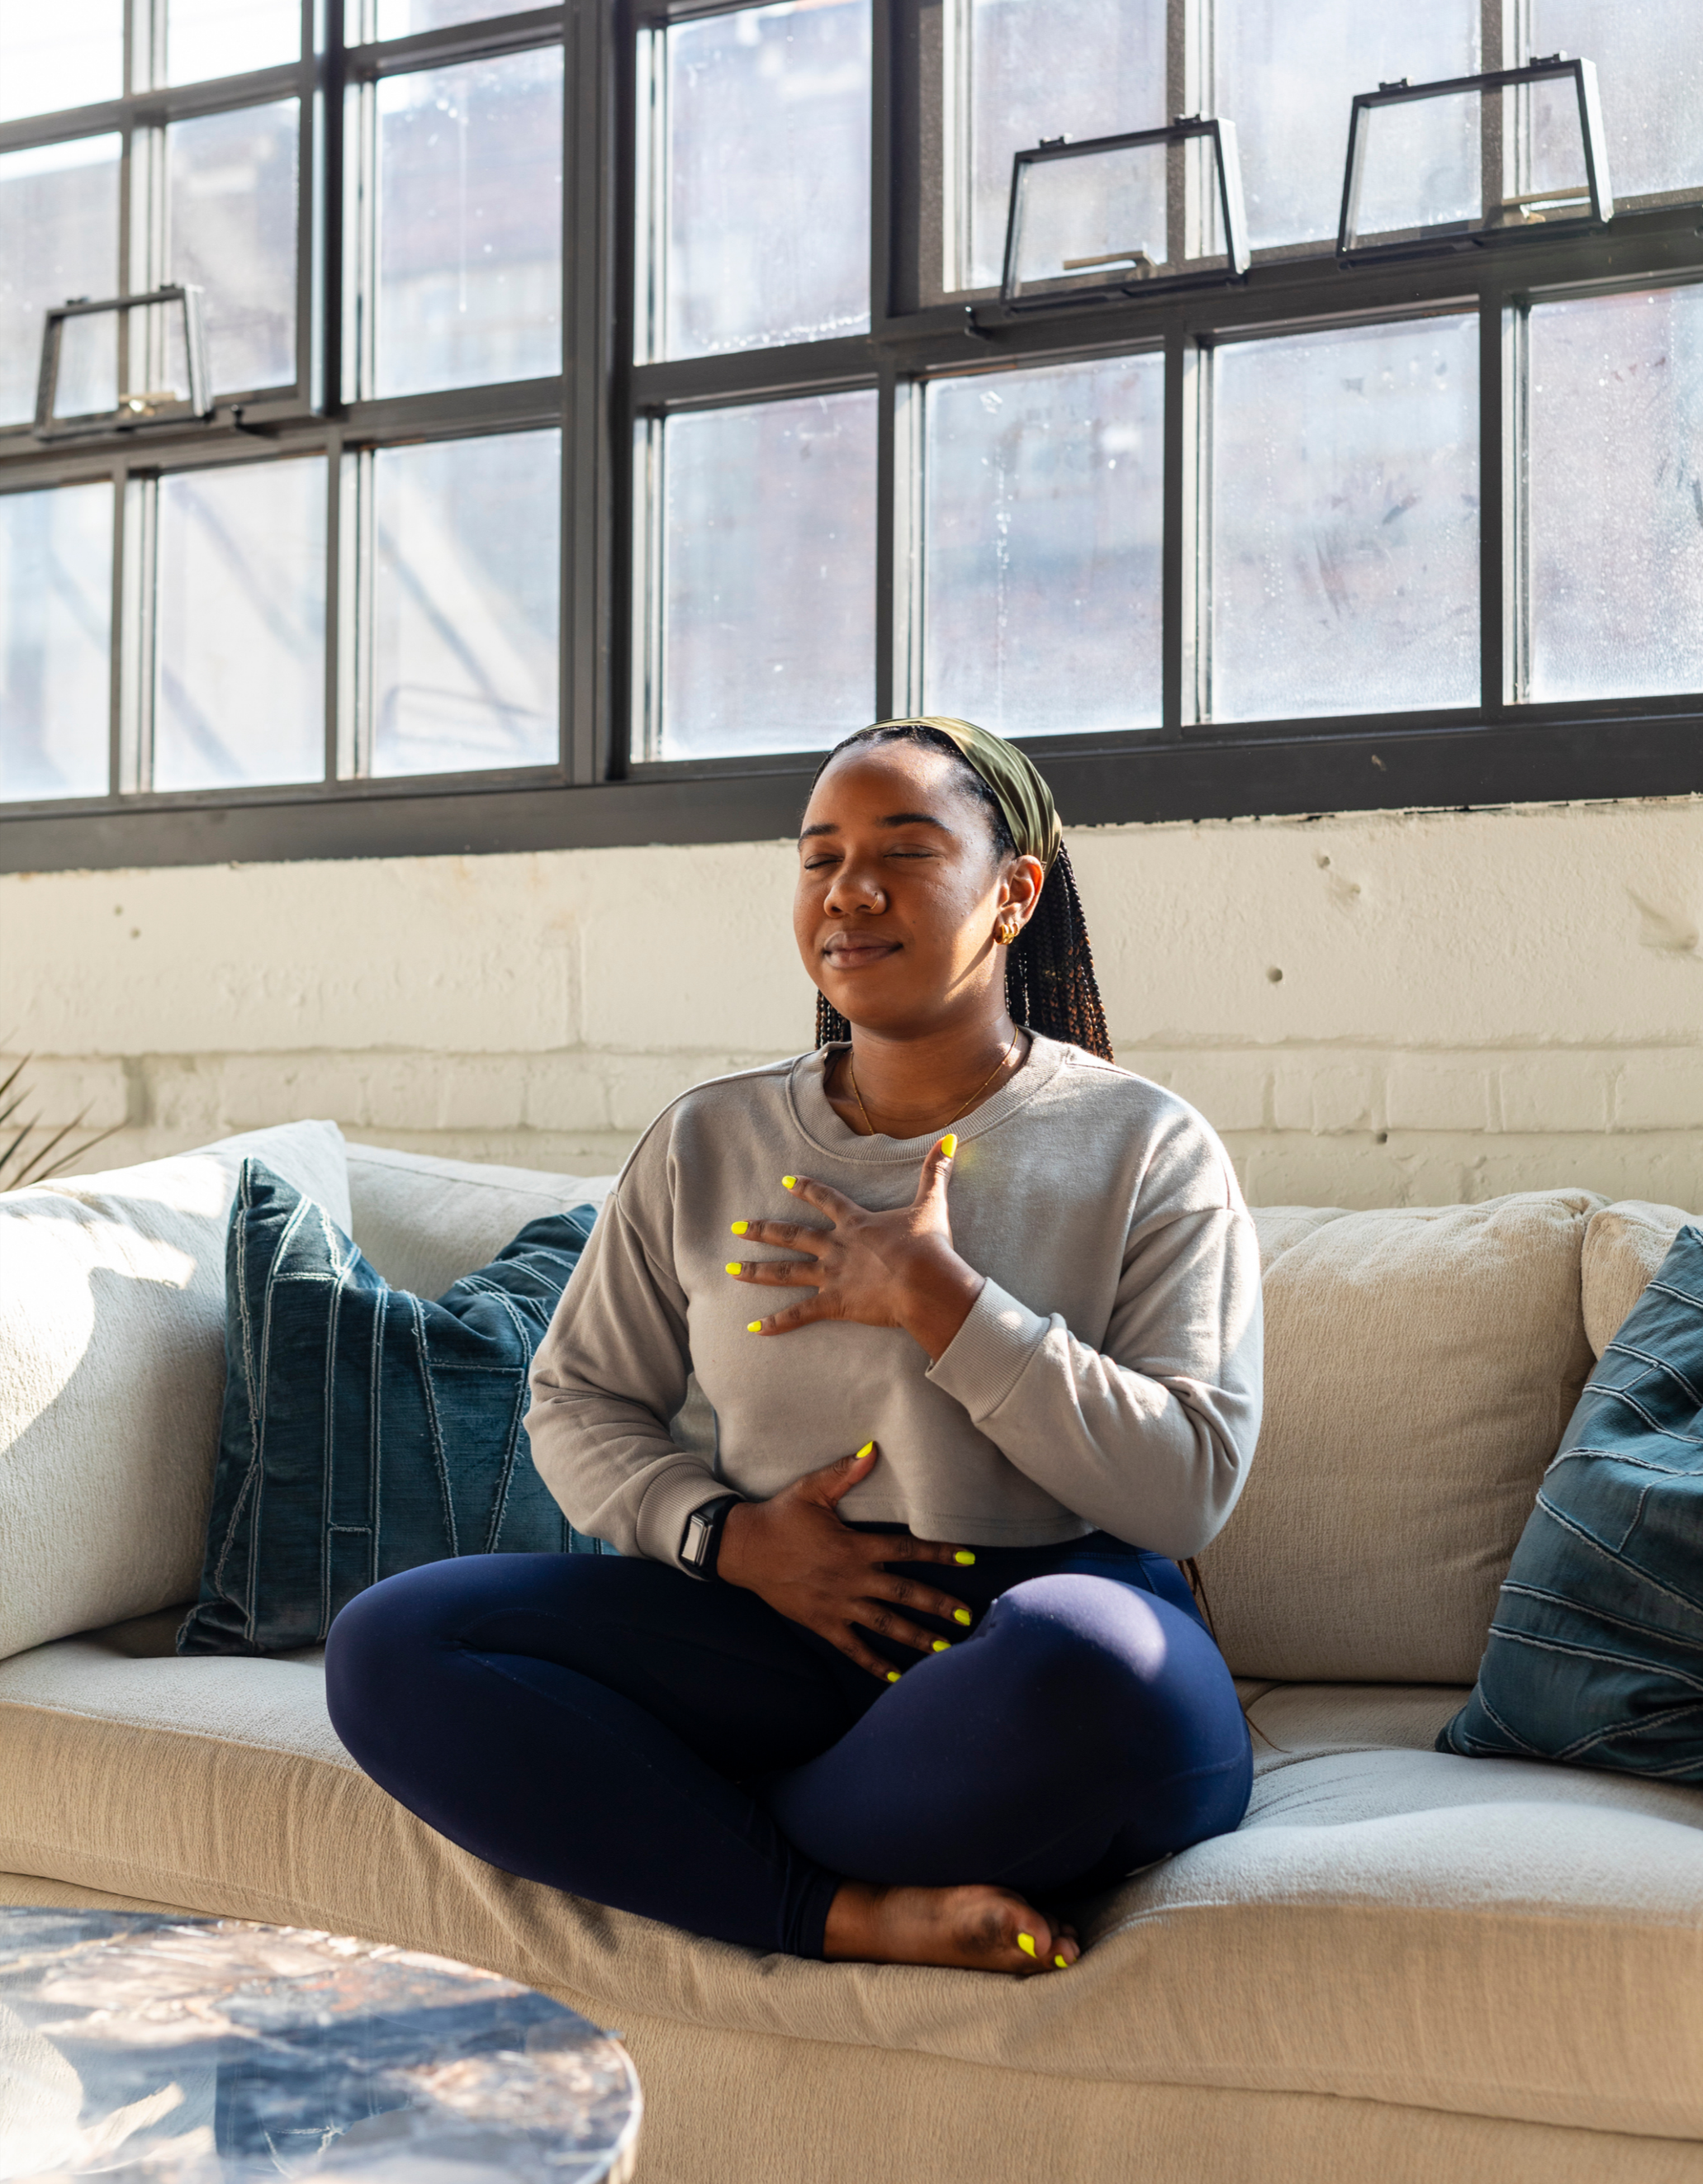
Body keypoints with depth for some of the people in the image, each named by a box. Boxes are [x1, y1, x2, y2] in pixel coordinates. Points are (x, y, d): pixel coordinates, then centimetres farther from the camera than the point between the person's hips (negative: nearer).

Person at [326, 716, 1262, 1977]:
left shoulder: (1147, 1149, 1)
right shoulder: (708, 1142, 12)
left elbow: (1189, 1488, -8)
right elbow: (578, 1403, 14)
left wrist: (935, 1301, -13)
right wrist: (728, 1534, -5)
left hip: (1045, 1610, -3)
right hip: (774, 1624, 3)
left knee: (1079, 1662, -41)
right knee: (389, 1648, -17)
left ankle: (666, 1835, -12)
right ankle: (851, 1915, -21)